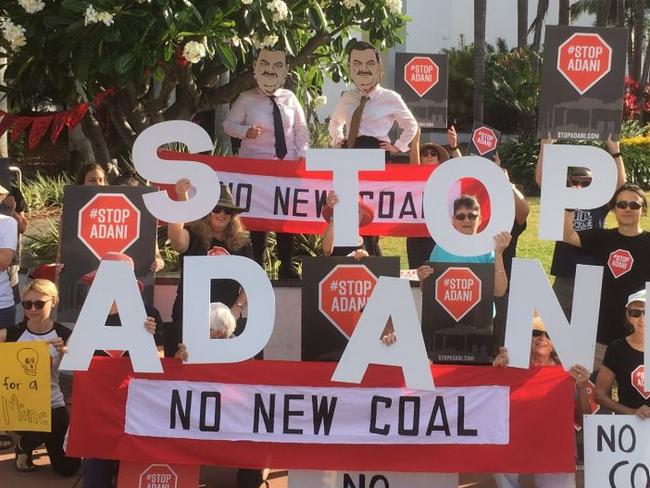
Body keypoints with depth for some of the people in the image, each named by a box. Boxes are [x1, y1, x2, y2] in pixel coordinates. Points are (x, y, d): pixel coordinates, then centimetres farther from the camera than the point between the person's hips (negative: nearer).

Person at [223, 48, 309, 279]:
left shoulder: (289, 98, 3)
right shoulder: (246, 99, -2)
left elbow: (301, 129, 10)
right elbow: (228, 124, 1)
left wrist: (302, 152, 0)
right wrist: (246, 132, -17)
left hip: (287, 162, 2)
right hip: (256, 163, -2)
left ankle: (286, 264, 15)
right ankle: (257, 263, 14)